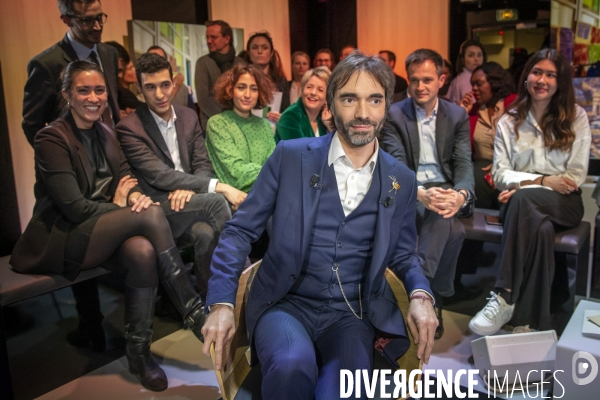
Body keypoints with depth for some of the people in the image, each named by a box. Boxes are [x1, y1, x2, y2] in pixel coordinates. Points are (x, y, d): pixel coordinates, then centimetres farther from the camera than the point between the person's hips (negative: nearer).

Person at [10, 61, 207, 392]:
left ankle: (139, 352, -16)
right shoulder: (51, 139, -9)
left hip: (104, 231, 6)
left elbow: (127, 180, 8)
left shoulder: (106, 133, 12)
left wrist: (134, 196, -17)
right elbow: (74, 207, -17)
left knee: (143, 250, -31)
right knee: (151, 213, -29)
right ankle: (195, 313, -24)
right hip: (63, 240, -6)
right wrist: (128, 209, -10)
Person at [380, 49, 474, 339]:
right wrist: (421, 194, -32)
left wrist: (461, 194, -26)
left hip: (445, 191, 2)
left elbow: (464, 163, -1)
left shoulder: (458, 115, 9)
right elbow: (396, 165, -11)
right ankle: (436, 299, -20)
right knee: (454, 230, -32)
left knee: (445, 215, -35)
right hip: (408, 192, -2)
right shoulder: (394, 115, 1)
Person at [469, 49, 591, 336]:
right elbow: (500, 174, 4)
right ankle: (529, 322, -35)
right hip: (521, 203, 1)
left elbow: (576, 177, 1)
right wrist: (543, 180, -14)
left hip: (563, 204, -1)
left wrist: (525, 187, -13)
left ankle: (505, 298, -39)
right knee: (541, 229, -37)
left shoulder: (576, 118, 9)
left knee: (522, 200, -37)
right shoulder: (509, 121, 12)